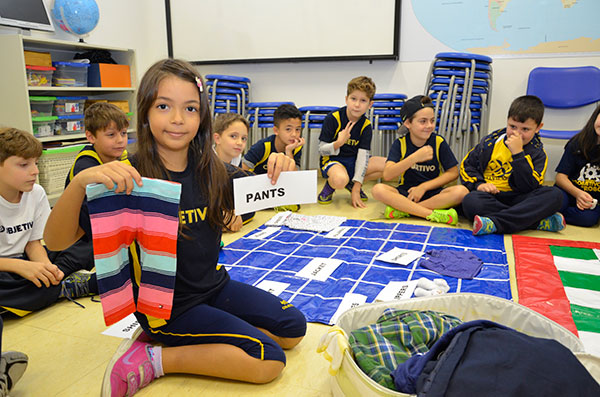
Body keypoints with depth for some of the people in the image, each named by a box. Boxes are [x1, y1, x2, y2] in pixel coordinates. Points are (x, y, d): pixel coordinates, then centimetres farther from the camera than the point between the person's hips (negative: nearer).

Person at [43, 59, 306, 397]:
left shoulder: (209, 169, -3)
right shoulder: (129, 178, -17)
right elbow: (56, 240, -22)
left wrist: (280, 169, -12)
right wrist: (81, 181, -40)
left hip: (214, 285, 6)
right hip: (166, 305, -6)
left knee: (293, 328, 6)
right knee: (269, 360, -12)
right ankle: (149, 360, -3)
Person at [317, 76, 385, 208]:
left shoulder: (366, 125, -3)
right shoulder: (333, 118, -12)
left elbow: (363, 155, -9)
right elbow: (322, 150, -10)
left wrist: (356, 188, -16)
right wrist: (339, 143, -32)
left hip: (354, 162, 5)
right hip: (332, 160, -5)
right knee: (340, 180, -40)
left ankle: (352, 184, 5)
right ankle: (329, 186, 0)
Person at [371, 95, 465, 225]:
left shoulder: (439, 142, -3)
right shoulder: (400, 143, -5)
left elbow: (453, 173, 0)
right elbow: (387, 175, -18)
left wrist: (423, 187, -10)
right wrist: (415, 157, -30)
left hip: (432, 193, 1)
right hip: (406, 192, 0)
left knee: (461, 191, -28)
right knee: (378, 189, -29)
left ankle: (404, 210, -24)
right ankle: (433, 214, -28)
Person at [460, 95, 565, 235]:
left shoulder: (537, 153, 2)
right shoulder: (491, 142, 4)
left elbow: (529, 187, -14)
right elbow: (467, 165, 10)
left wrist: (518, 153, -19)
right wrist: (479, 184, -9)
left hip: (517, 200, 1)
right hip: (489, 196, 0)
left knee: (554, 195, -25)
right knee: (470, 201, -35)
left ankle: (494, 223, -38)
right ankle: (539, 222, -28)